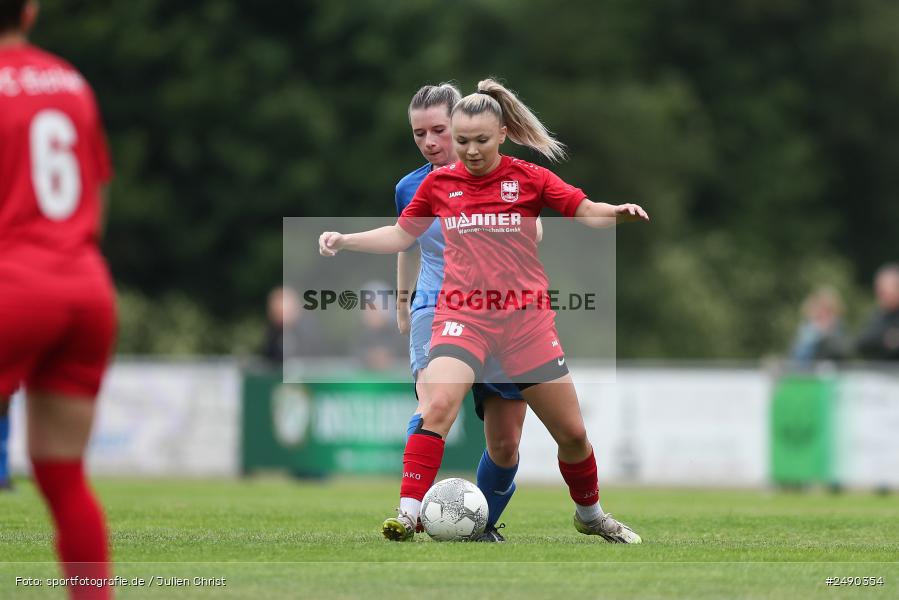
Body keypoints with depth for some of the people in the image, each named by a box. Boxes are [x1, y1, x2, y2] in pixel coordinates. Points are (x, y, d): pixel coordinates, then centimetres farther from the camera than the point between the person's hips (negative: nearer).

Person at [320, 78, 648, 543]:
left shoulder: (529, 178, 0)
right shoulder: (439, 183, 4)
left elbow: (586, 211, -4)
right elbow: (401, 235, 16)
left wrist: (617, 212, -25)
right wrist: (345, 241, 6)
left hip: (526, 317, 0)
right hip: (463, 315, 0)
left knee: (572, 433, 5)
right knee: (438, 405, -28)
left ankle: (590, 514, 32)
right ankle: (407, 515, -27)